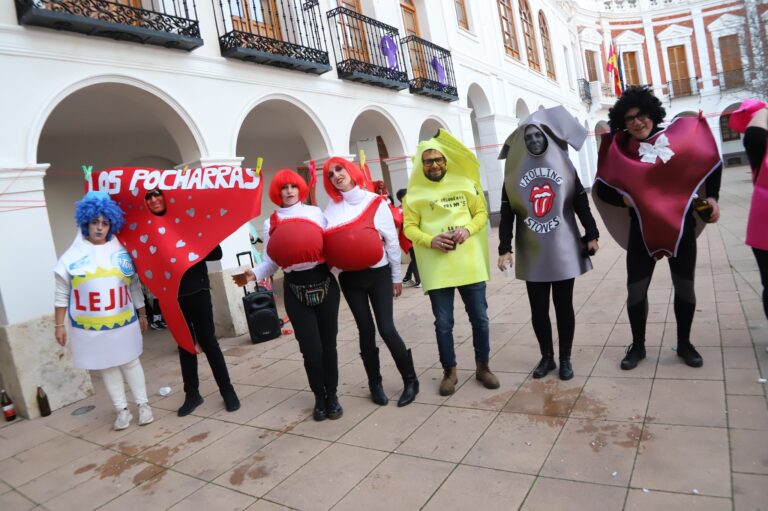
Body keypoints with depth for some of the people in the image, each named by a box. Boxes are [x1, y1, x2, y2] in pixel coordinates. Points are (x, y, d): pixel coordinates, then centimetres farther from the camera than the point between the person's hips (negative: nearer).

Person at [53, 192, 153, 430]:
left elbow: (135, 286, 8)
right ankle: (122, 410, 21)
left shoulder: (121, 252, 1)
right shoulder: (73, 256, -2)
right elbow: (61, 295, 3)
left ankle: (143, 405, 22)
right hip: (91, 328, 0)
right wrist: (60, 325, 2)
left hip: (124, 323, 0)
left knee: (130, 362, 9)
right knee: (108, 367, 9)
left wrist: (142, 315, 12)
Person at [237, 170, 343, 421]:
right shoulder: (270, 223, 5)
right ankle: (319, 397, 23)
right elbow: (271, 262, -1)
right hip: (295, 289, 0)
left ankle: (332, 395, 25)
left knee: (328, 343, 7)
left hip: (324, 282, 1)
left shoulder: (315, 213, 6)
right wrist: (255, 273, -19)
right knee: (311, 348, 0)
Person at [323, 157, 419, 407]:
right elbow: (326, 241, -2)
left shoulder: (375, 202, -5)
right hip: (350, 277, 2)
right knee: (366, 329, 8)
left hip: (378, 273, -2)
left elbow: (391, 240, -1)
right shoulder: (332, 208, 2)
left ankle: (410, 380, 12)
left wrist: (396, 276, 2)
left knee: (386, 328, -6)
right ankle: (375, 383, 24)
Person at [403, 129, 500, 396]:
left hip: (469, 263, 2)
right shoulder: (416, 193, 1)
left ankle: (482, 367, 29)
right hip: (437, 268, -1)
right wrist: (430, 240, -18)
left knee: (479, 318, 10)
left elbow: (481, 212, 8)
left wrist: (467, 229, -12)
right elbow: (409, 227, 0)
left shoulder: (464, 183, 5)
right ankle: (450, 372, 23)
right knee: (443, 323, 5)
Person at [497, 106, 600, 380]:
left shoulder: (564, 167, 4)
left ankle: (565, 359, 20)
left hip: (563, 249, 0)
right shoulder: (514, 174, 2)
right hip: (531, 253, 0)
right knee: (538, 309, 5)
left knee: (564, 305, 7)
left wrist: (591, 235, 3)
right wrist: (505, 249, -7)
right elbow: (507, 214, 0)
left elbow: (581, 203, 7)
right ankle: (547, 357, 22)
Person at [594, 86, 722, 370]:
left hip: (681, 226, 1)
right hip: (642, 230, -1)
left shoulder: (679, 135, -2)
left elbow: (709, 162, 10)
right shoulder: (619, 151, -4)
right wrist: (625, 199, -17)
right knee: (636, 289, 1)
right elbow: (602, 189, -1)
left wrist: (712, 197, 1)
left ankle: (684, 344, 30)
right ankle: (637, 346, 21)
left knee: (684, 286, 11)